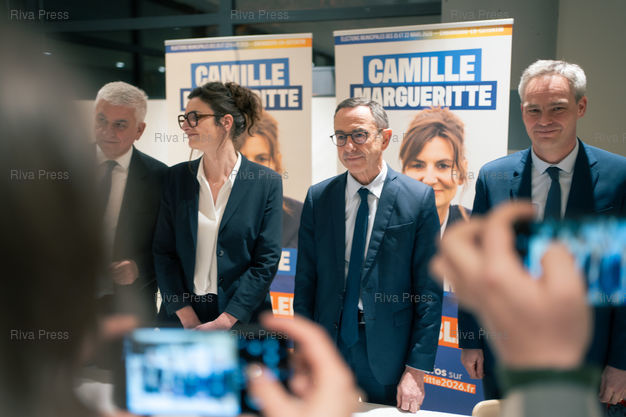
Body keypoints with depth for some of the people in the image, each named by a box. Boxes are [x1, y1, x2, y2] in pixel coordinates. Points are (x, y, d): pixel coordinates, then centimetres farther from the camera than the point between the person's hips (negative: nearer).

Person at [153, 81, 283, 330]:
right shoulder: (177, 177, 2)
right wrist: (187, 317, -9)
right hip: (181, 317, 2)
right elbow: (163, 252, 1)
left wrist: (225, 321, -14)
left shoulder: (267, 183, -6)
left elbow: (266, 261, -8)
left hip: (241, 320, -2)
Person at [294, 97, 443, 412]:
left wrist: (417, 370, -8)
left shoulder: (419, 198, -7)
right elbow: (305, 282, 4)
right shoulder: (318, 198, 2)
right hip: (328, 343, 2)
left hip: (388, 355, -2)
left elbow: (429, 291, -7)